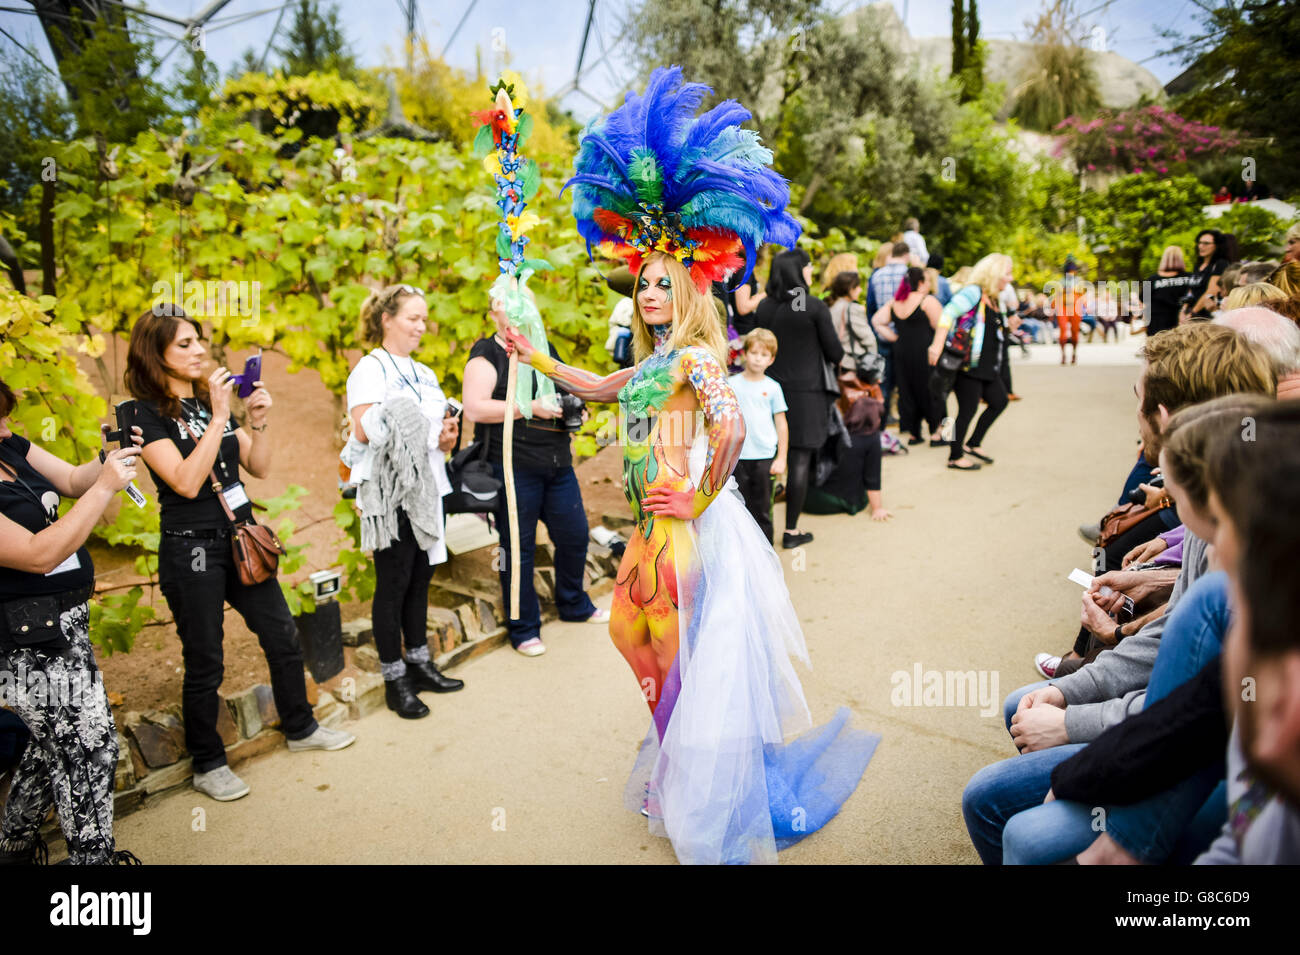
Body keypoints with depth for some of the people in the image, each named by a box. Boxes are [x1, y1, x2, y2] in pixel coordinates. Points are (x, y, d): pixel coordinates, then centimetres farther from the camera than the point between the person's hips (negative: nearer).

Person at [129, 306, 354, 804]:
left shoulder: (211, 401, 10)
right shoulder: (148, 414, -9)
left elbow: (259, 468, 8)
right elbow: (187, 481, -22)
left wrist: (258, 421, -9)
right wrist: (219, 418, -24)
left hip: (239, 538, 7)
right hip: (191, 548, -6)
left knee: (282, 635, 14)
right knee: (204, 662, 5)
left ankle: (300, 727, 32)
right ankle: (208, 765, 24)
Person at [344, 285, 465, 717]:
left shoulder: (423, 373, 17)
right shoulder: (370, 369, -5)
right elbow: (363, 430, -17)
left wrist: (446, 437, 0)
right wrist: (412, 424, -22)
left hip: (426, 488, 7)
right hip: (390, 492, -7)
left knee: (421, 578, 13)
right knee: (393, 583, -1)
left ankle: (419, 664, 25)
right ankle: (395, 680, 9)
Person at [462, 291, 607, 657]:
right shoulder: (487, 354, -5)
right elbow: (474, 408, -18)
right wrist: (531, 408, -20)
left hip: (557, 463, 7)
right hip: (513, 466, -7)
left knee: (574, 534, 13)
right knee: (517, 546, 3)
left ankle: (574, 604, 36)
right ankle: (523, 629, 17)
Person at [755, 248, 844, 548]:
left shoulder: (764, 307, 1)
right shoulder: (815, 307, -11)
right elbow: (835, 352, -5)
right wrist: (835, 360, 17)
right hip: (806, 391, -5)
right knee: (800, 460, 2)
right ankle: (792, 530, 7)